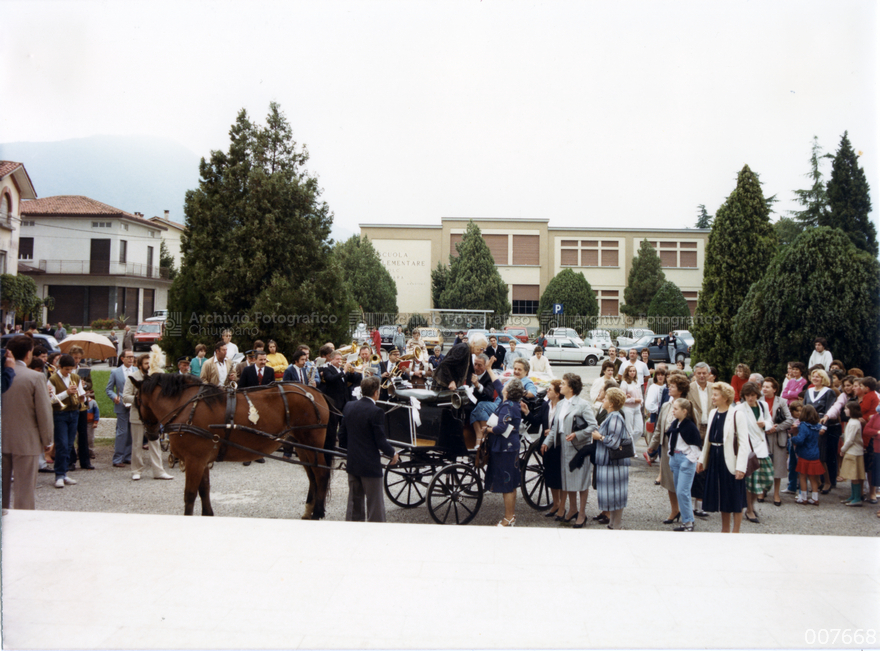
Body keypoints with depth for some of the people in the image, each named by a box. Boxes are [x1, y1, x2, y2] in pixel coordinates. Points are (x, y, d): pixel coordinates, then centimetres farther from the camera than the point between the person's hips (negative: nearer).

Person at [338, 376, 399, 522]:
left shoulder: (349, 407, 1)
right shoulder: (376, 412, -19)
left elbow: (342, 434, 8)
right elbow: (380, 441, -17)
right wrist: (393, 454, 1)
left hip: (352, 463, 7)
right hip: (370, 465, -7)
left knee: (354, 502, 18)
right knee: (375, 504, 3)